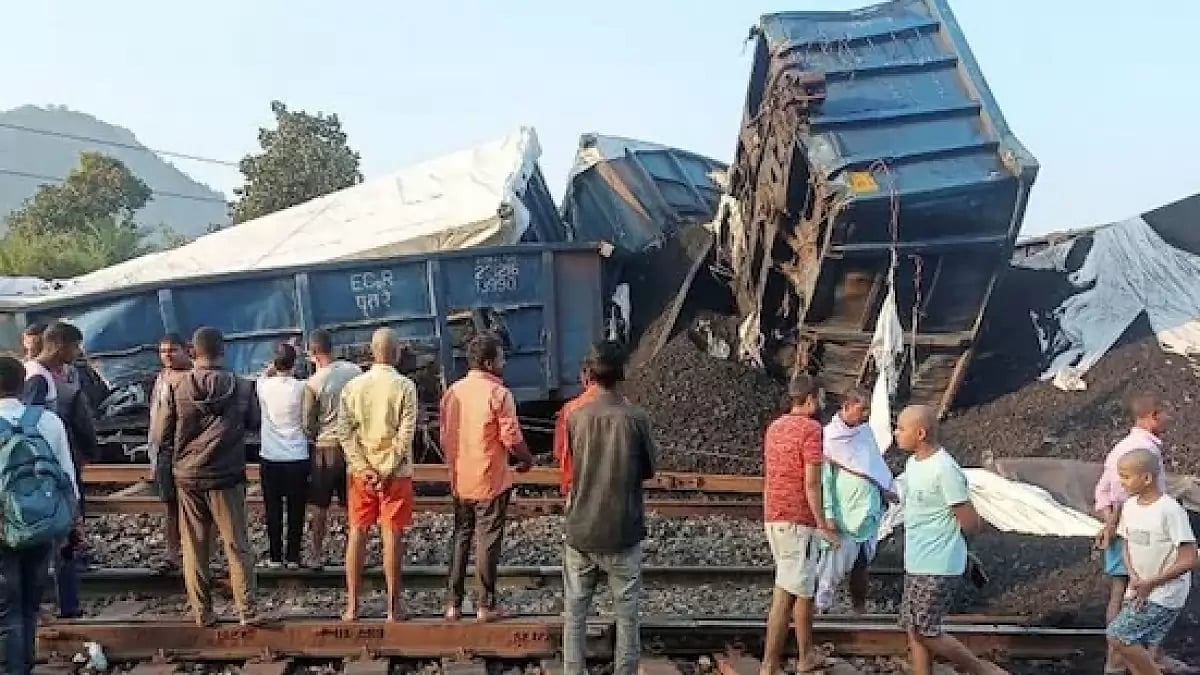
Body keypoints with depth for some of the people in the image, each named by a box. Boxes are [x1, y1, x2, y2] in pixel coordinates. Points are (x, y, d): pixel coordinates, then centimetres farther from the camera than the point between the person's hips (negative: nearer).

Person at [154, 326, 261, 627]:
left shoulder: (176, 388, -9)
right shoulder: (242, 387, -9)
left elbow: (162, 437, -3)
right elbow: (254, 423, 7)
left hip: (188, 476, 1)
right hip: (227, 476, -1)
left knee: (194, 548, 10)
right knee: (237, 546, 6)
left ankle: (202, 612, 14)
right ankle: (247, 611, 4)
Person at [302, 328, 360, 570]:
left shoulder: (313, 383, -14)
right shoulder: (355, 371, -5)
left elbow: (308, 425, -7)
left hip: (325, 447, -3)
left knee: (320, 507, 9)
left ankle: (318, 556, 16)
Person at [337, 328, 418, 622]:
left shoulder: (353, 386, 1)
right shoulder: (405, 386, -8)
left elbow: (345, 432, -4)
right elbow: (405, 434, -14)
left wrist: (364, 468, -7)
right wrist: (387, 471, -10)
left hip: (361, 472, 3)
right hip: (395, 471, -3)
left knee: (357, 535, 10)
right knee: (392, 537, 3)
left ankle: (352, 606, 14)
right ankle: (393, 607, 9)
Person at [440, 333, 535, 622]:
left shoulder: (452, 391, 5)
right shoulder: (498, 393, -14)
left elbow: (445, 437, 11)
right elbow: (512, 438, -15)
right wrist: (527, 459, 3)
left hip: (460, 481, 6)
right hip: (491, 481, -6)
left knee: (460, 538, 14)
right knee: (488, 542, 3)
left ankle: (453, 604, 16)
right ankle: (486, 606, 9)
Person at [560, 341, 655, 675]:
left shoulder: (575, 417, -5)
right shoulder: (637, 418, -11)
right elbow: (649, 471, 1)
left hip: (580, 530, 2)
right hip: (623, 532, -2)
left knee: (575, 613, 13)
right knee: (626, 615, 10)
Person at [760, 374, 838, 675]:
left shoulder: (775, 427, 12)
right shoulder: (811, 428, -13)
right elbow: (812, 483, -17)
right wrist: (823, 525, -12)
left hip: (773, 519, 9)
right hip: (798, 522, -9)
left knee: (804, 588, 20)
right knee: (785, 596, -6)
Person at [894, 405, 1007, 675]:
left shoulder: (944, 470, -22)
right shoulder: (913, 463, 6)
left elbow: (971, 524, -17)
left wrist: (944, 537, 0)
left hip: (938, 567, -9)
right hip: (916, 563, 9)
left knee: (925, 631, -3)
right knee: (912, 628, 11)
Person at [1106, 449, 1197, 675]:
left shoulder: (1170, 510, -19)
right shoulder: (1129, 506, 3)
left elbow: (1188, 560, -18)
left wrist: (1151, 584, -17)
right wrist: (1134, 578, -4)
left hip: (1164, 594, -7)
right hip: (1139, 589, 7)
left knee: (1118, 636, -13)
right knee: (1136, 648, 7)